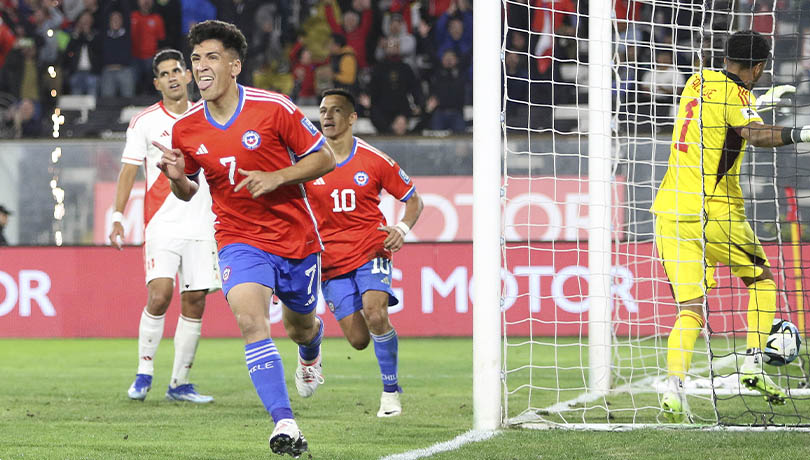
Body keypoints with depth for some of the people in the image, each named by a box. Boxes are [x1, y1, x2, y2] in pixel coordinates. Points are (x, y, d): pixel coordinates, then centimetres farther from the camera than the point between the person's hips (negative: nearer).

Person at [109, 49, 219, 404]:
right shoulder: (144, 122, 1)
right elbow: (128, 171, 0)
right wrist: (118, 216, -9)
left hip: (202, 225, 4)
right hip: (162, 225, -4)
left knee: (194, 303, 2)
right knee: (160, 295, -18)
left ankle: (179, 384, 9)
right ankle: (144, 373, -4)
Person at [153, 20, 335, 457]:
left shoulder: (274, 108, -13)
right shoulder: (185, 129, -4)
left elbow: (324, 158, -5)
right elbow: (189, 191, 11)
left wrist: (276, 177, -20)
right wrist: (177, 178, -12)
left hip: (296, 236, 0)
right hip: (239, 239, 0)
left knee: (300, 326, 18)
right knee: (250, 318, -26)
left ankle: (310, 355, 60)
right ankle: (284, 424, -29)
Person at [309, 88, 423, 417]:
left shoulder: (374, 161, -3)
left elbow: (413, 200, 7)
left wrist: (402, 229, -12)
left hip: (371, 250, -1)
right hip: (331, 258, 1)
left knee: (375, 313, -26)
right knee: (358, 339, -7)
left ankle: (390, 390, -8)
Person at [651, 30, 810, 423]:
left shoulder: (699, 82, 14)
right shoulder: (734, 96, -8)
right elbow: (756, 135, -28)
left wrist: (759, 99, 42)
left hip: (671, 210, 6)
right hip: (714, 213, -6)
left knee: (691, 308, 0)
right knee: (762, 279, 18)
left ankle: (673, 390, -19)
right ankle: (752, 363, 7)